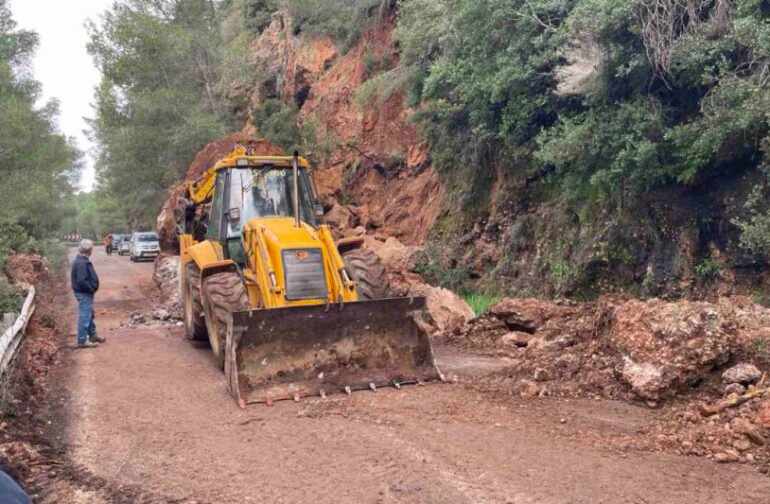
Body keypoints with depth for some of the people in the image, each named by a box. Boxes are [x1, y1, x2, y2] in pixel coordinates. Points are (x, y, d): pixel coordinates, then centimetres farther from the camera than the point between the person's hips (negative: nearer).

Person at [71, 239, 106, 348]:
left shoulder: (81, 261, 10)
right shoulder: (81, 263, -24)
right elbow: (81, 281, -29)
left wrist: (91, 288, 9)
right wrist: (91, 289, -18)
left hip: (86, 292, 11)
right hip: (84, 294, -11)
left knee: (90, 315, 21)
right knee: (84, 316, -4)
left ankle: (92, 335, 33)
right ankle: (82, 341, 1)